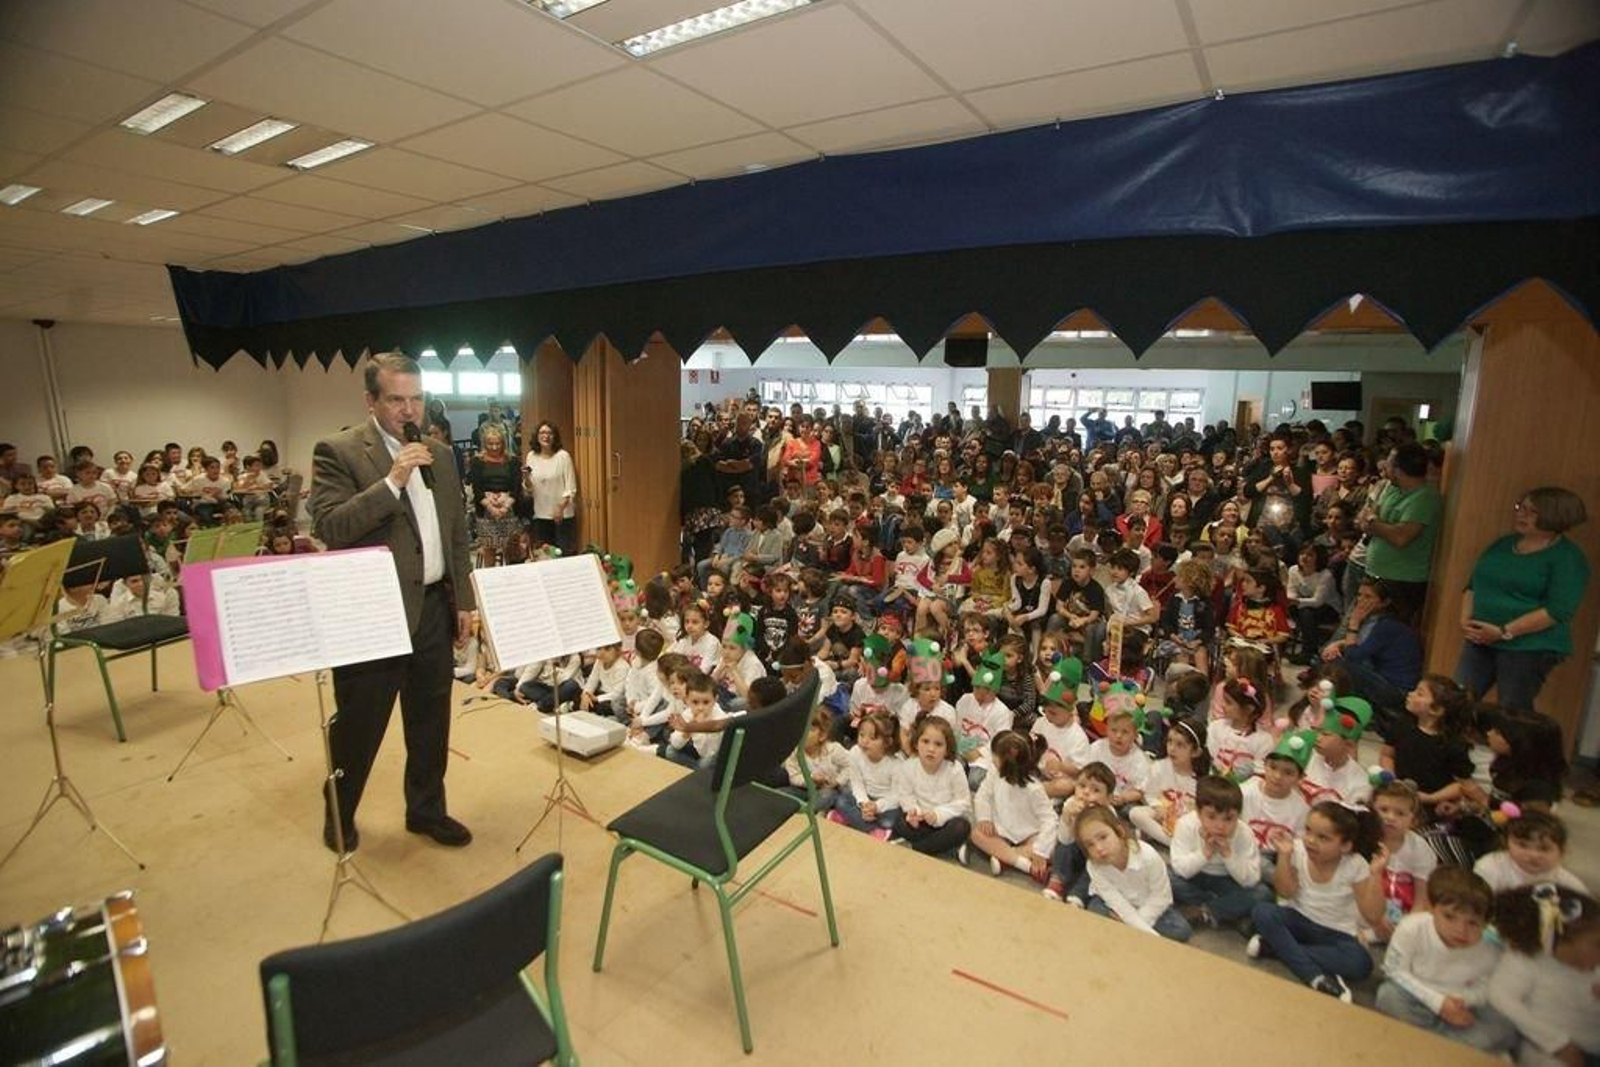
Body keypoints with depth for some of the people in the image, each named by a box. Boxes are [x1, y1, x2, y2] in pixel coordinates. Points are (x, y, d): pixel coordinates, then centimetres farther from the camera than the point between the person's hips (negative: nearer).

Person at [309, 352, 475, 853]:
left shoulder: (439, 453, 9)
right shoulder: (338, 451, -8)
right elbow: (328, 527, -19)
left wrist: (463, 601, 10)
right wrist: (392, 482, -26)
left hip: (435, 609, 5)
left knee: (431, 723, 16)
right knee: (358, 726, 12)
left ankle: (427, 810, 35)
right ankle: (339, 816, 36)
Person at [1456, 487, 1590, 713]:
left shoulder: (1567, 557, -7)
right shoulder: (1504, 544, 13)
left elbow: (1559, 610, -16)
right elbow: (1473, 585, 16)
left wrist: (1504, 632, -20)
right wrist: (1465, 619, -1)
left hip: (1530, 647, -6)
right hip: (1481, 641, 6)